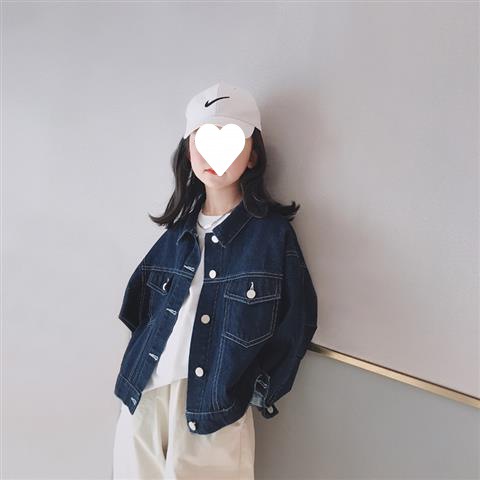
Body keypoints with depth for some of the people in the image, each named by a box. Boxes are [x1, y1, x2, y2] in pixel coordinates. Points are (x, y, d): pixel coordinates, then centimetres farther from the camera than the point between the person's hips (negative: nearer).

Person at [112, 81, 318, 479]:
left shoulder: (273, 233, -9)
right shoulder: (178, 230, 3)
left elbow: (296, 324, -5)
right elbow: (141, 309, 12)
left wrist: (260, 390, -4)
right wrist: (137, 373, 6)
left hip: (215, 412, -3)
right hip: (142, 398, 4)